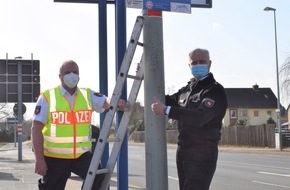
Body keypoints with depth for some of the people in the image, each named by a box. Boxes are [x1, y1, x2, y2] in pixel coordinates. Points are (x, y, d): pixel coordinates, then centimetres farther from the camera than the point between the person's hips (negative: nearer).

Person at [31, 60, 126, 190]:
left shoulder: (88, 95, 6)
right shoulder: (47, 97, -5)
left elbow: (106, 102, -9)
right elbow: (36, 129, -7)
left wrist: (116, 102, -35)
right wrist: (39, 159, -14)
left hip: (82, 155, 2)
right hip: (55, 157, -2)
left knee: (99, 178, -20)